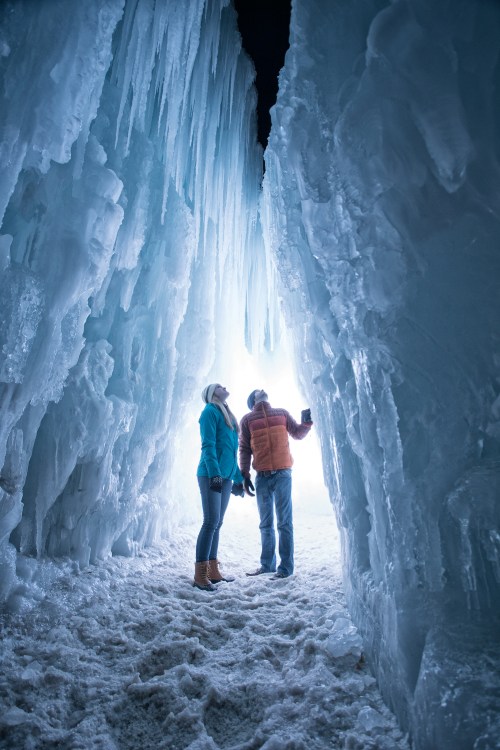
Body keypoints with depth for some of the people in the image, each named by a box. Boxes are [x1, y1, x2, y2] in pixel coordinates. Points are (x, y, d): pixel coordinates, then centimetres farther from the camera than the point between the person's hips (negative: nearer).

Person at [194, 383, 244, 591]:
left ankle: (213, 570, 17)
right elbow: (208, 445, -14)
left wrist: (238, 477, 20)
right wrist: (214, 474, -23)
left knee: (217, 523, 10)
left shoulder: (228, 415, 21)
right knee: (211, 522, -9)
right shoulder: (210, 411, -4)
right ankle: (200, 575, -3)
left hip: (226, 477, 8)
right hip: (211, 475, -8)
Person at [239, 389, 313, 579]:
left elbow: (298, 434, 17)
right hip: (262, 476, 1)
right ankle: (267, 564, 22)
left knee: (284, 522, -1)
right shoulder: (247, 420, 9)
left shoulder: (282, 414, 12)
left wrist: (307, 422, -2)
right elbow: (244, 449, 7)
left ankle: (286, 567, 7)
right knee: (266, 524, 11)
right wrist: (244, 475, 0)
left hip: (282, 473, -1)